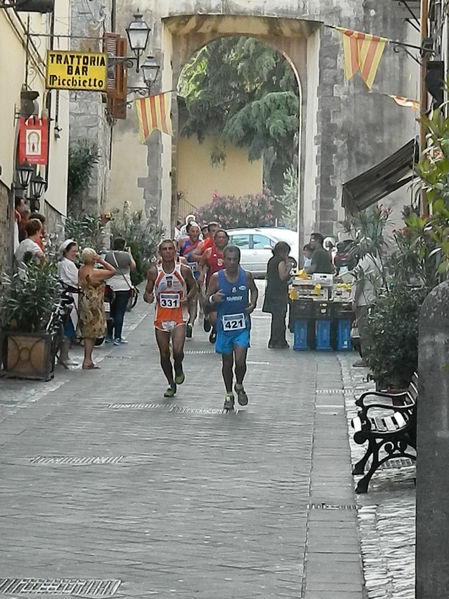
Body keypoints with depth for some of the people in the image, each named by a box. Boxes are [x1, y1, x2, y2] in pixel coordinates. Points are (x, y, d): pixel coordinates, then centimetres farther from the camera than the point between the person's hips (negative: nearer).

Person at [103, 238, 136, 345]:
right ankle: (117, 338, -2)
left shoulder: (108, 255, -2)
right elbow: (133, 267, 8)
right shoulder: (126, 255, -8)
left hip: (111, 286, 3)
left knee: (110, 312, 14)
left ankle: (108, 336, 18)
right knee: (120, 313, 0)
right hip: (124, 286, -3)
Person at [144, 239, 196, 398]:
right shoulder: (154, 272, -1)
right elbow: (147, 292, 7)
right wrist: (148, 297, -17)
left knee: (177, 351, -19)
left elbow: (193, 286, 11)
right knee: (164, 354, 7)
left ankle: (178, 367, 17)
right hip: (161, 317, 2)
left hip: (179, 316, -2)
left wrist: (188, 298, -10)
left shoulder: (184, 270, -4)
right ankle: (171, 384, 27)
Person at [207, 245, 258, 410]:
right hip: (224, 325, 0)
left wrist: (253, 304, -2)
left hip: (242, 325, 0)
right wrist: (213, 299, -23)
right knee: (227, 363, 10)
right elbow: (207, 300, 0)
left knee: (240, 361, -12)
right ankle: (229, 395, 28)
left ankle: (239, 387, 18)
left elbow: (254, 290, 16)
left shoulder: (246, 276, -4)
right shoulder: (216, 278, -7)